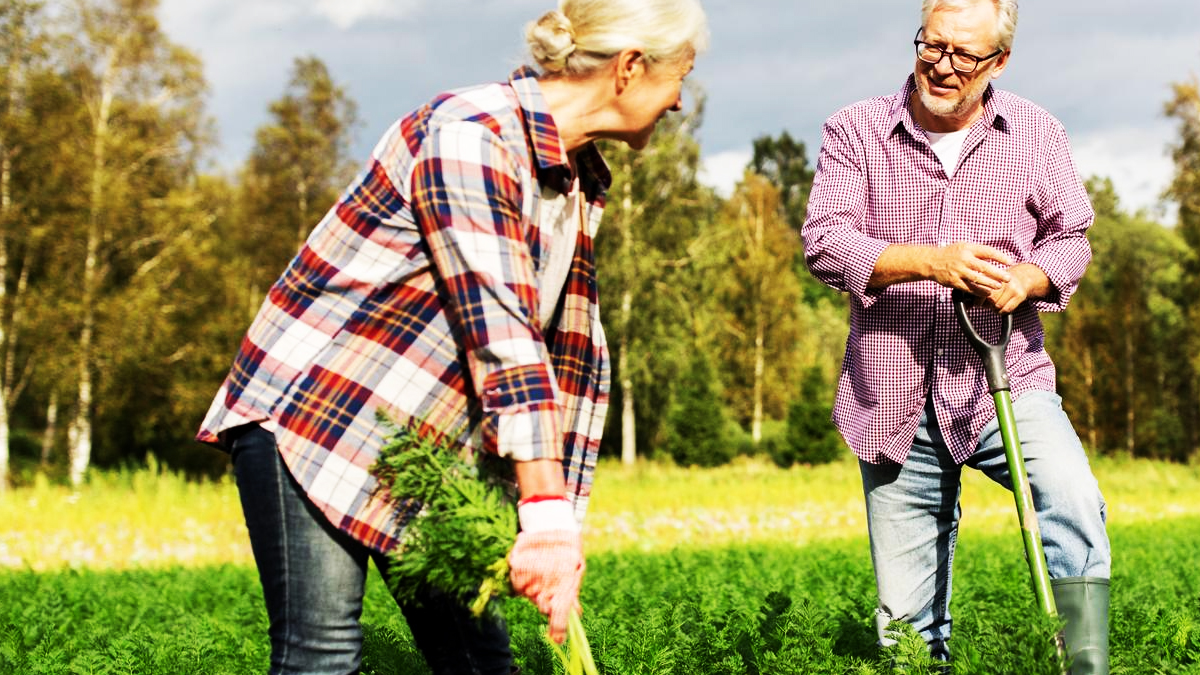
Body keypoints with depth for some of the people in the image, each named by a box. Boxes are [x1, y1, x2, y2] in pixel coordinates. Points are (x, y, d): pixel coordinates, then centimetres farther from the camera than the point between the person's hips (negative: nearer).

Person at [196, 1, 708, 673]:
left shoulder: (581, 186, 9)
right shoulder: (469, 135, -20)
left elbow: (576, 351, 9)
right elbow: (499, 333, -29)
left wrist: (567, 520, 2)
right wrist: (545, 513, -34)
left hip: (430, 448, 9)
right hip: (310, 409, -9)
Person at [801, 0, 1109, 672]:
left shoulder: (1038, 132, 7)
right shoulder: (856, 130, 2)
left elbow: (1070, 236, 12)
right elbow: (825, 242, -8)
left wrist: (1027, 279, -12)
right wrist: (933, 262, -23)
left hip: (1006, 381, 0)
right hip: (894, 397, 0)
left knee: (1075, 502, -31)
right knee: (907, 621, 5)